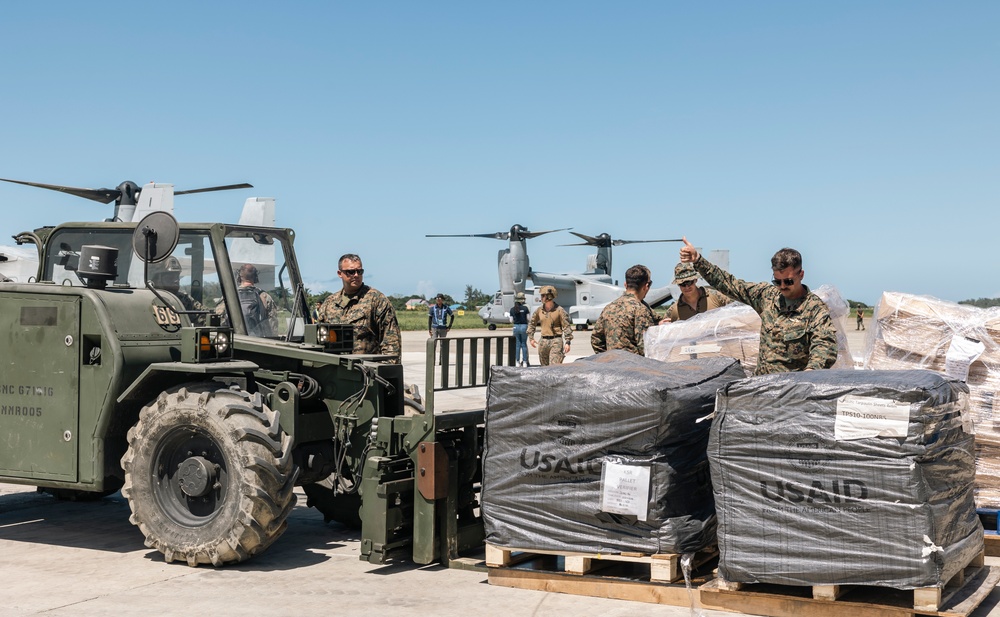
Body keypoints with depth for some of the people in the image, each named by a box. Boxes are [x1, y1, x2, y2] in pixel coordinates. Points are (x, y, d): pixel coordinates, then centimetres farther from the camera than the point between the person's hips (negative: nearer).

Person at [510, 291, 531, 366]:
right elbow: (528, 318, -5)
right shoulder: (525, 308, -8)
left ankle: (518, 362, 10)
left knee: (517, 344, 10)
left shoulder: (512, 309, -1)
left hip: (516, 327, 2)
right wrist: (529, 312, 13)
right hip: (524, 326, -2)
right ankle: (524, 362, 8)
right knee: (524, 344, 8)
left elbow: (511, 320, 2)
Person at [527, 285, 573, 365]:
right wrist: (531, 338, 16)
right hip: (543, 341, 5)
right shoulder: (539, 310, 6)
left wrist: (567, 342, -11)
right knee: (545, 367, 12)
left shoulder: (559, 310, -6)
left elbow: (567, 326, -5)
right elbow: (532, 323, 21)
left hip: (556, 341, -5)